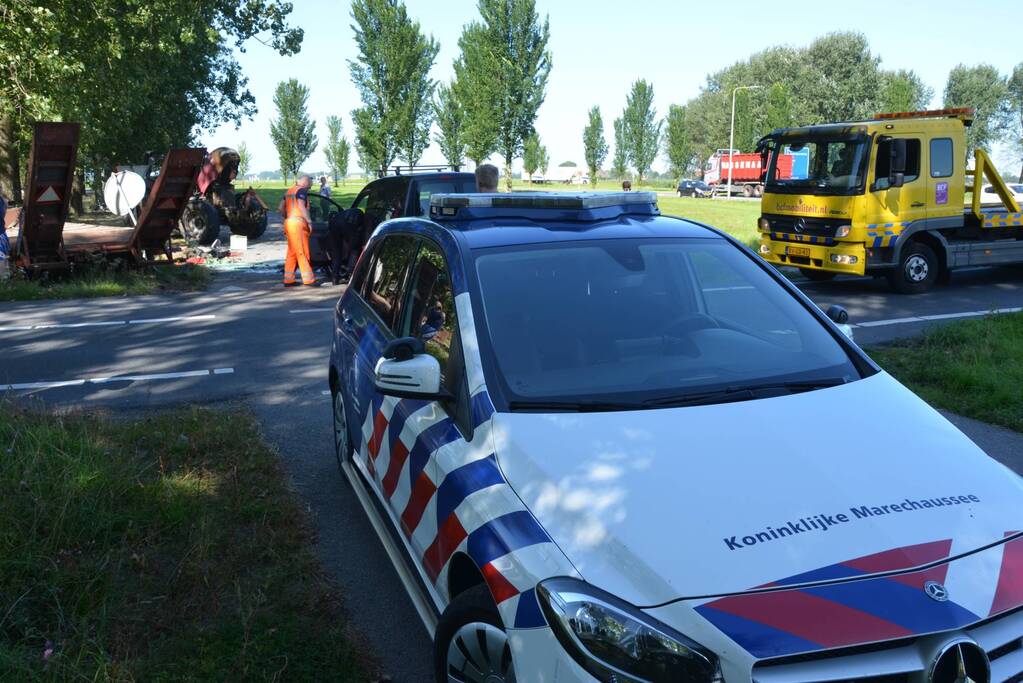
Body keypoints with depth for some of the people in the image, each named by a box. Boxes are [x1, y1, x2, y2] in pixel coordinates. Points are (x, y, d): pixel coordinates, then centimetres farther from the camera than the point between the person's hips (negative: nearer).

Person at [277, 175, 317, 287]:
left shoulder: (289, 191, 20)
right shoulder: (301, 190, -6)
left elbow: (281, 208, 19)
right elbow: (301, 206, -19)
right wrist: (309, 221, -17)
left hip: (289, 222, 9)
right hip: (298, 222, -9)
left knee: (292, 252, 11)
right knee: (302, 252, -7)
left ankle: (288, 279, 12)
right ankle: (308, 279, -6)